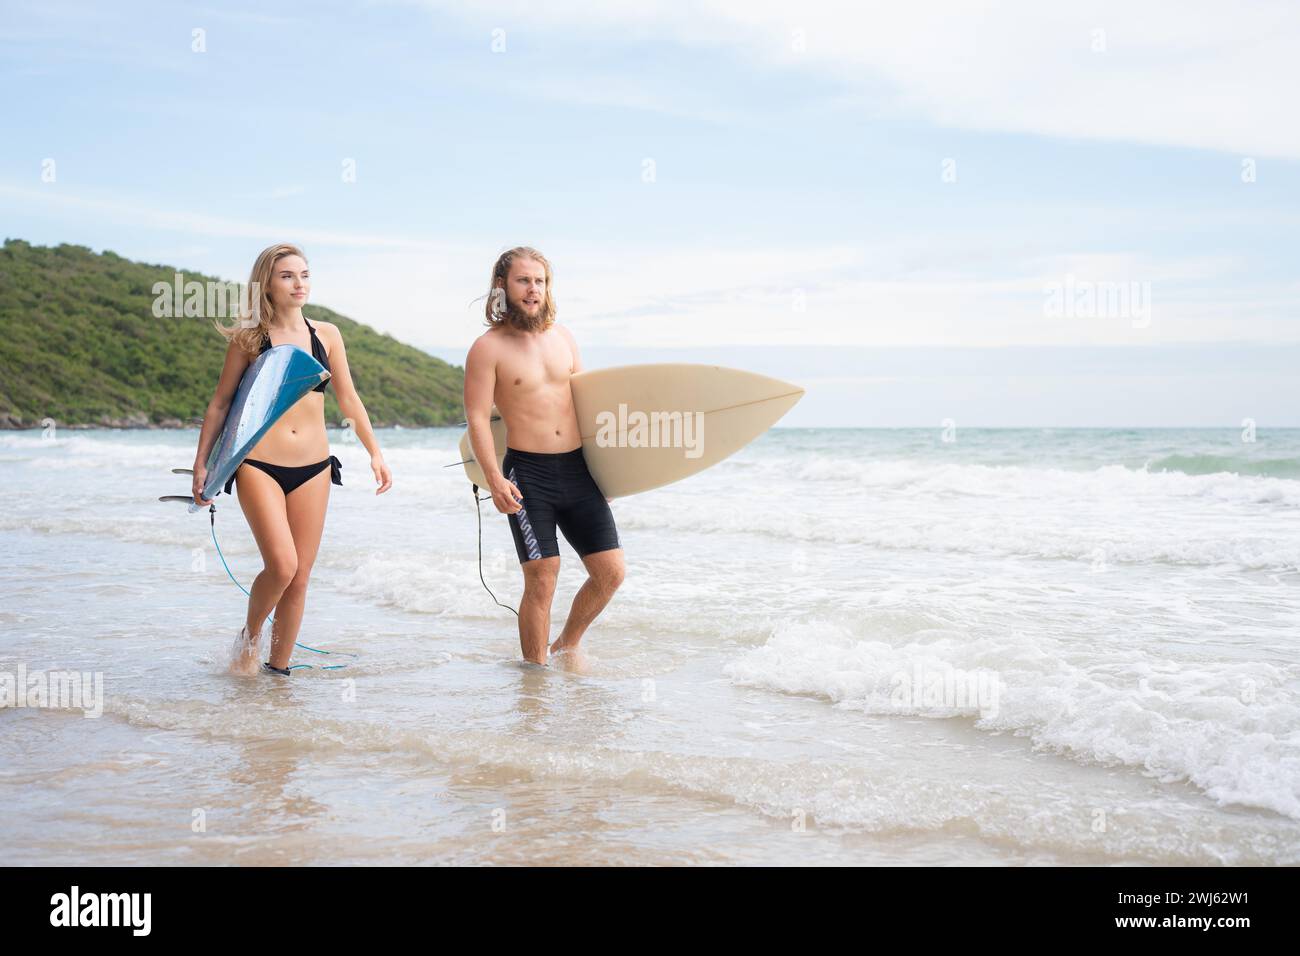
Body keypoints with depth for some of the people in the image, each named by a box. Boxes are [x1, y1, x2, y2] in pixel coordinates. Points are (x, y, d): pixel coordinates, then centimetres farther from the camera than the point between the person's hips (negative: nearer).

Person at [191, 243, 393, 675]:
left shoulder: (326, 335, 7)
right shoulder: (250, 338, -1)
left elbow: (349, 399, 15)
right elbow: (220, 404, 4)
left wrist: (375, 453, 12)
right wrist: (201, 465, 1)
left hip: (313, 468, 4)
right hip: (260, 465, -4)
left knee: (300, 576, 4)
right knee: (282, 566, -17)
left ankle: (279, 666, 18)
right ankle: (249, 634, 12)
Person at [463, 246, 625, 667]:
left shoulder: (562, 336, 12)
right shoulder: (488, 348, -5)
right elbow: (478, 419, -9)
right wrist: (495, 480, -20)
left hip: (578, 470, 6)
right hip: (528, 474, -5)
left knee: (611, 572, 4)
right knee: (542, 581, -7)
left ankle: (567, 645, 25)